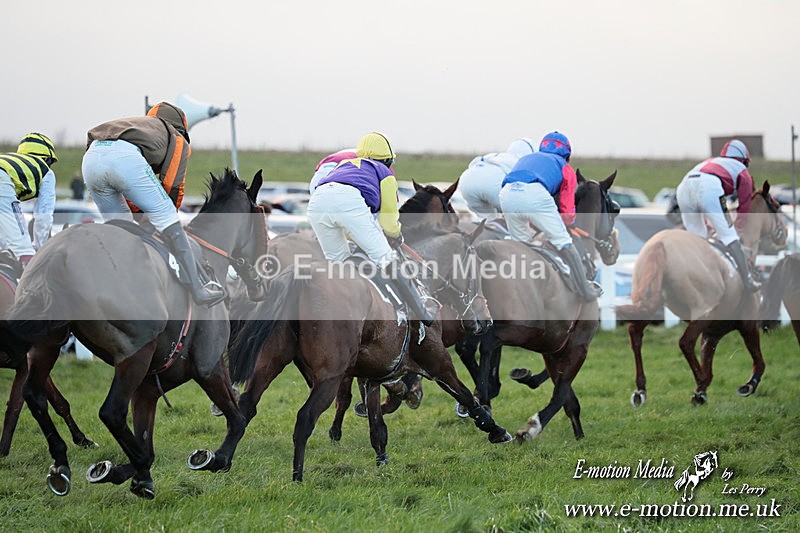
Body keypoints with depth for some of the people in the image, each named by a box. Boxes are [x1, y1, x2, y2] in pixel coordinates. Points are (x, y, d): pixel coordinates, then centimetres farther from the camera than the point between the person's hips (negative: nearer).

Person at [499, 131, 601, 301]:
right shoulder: (565, 168, 30)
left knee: (520, 243, 24)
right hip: (535, 192, -4)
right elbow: (568, 218, 22)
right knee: (563, 242, 10)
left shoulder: (526, 159, 41)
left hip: (506, 194, 4)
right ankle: (587, 291, 13)